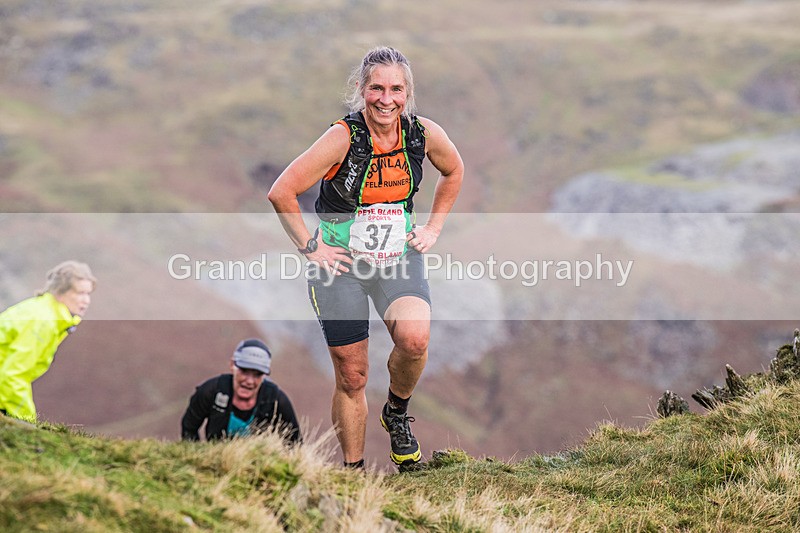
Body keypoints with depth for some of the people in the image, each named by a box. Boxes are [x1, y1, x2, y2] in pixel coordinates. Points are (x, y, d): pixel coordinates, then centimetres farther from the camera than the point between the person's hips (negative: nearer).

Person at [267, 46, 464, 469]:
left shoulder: (424, 133, -8)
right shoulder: (344, 137, -20)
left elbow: (453, 171, 15)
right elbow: (281, 193, -18)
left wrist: (433, 228, 10)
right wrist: (309, 247, -12)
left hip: (399, 258, 2)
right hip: (340, 261, -2)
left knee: (414, 339, -26)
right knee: (351, 375, 2)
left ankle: (397, 414, 4)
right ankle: (353, 470, 20)